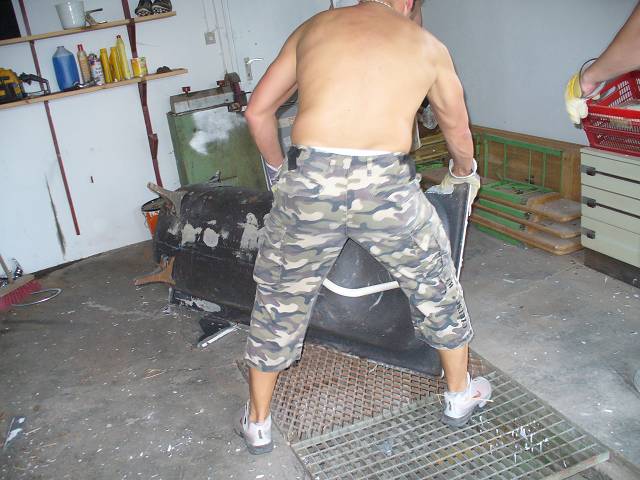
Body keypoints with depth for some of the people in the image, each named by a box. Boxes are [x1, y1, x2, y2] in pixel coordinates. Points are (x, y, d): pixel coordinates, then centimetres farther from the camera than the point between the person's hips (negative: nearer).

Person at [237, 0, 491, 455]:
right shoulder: (427, 45, 18)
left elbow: (257, 111, 20)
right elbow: (459, 132, 29)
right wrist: (464, 172, 51)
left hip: (310, 179, 1)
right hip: (386, 184, 0)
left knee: (280, 299, 21)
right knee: (436, 285, 25)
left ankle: (258, 422, 37)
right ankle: (460, 396, 44)